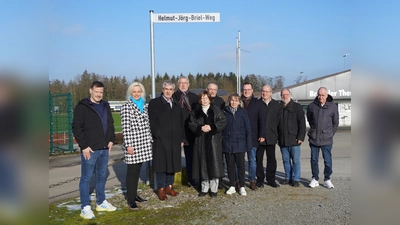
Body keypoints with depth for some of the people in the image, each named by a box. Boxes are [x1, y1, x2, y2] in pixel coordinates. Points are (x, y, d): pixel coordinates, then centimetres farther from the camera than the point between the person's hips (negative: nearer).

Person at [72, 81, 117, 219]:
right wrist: (84, 146, -15)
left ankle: (101, 203, 27)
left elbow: (110, 124, 20)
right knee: (86, 178, 0)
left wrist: (111, 139, 8)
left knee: (102, 176, 15)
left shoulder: (105, 106, 12)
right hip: (89, 149, -7)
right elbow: (76, 127, -12)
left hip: (104, 148, 7)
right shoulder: (82, 107, -8)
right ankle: (85, 208, 7)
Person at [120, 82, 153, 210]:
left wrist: (150, 139, 13)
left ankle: (134, 194, 25)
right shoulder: (126, 106, -7)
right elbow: (125, 127, -12)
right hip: (133, 142, -6)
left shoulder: (145, 105, 11)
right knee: (132, 171, -1)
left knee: (137, 170, 14)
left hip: (144, 142, 6)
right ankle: (131, 200, 6)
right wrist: (128, 144, -16)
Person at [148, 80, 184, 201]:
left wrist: (181, 138, 11)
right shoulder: (154, 103, -1)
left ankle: (169, 186, 22)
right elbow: (152, 122, -7)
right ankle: (161, 188, 10)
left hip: (174, 140, 5)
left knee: (172, 163, 10)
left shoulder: (176, 105, 16)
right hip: (160, 140, -5)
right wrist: (157, 135, -13)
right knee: (161, 164, 0)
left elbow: (181, 123, 16)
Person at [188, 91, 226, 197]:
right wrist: (201, 128, -15)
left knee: (214, 163, -3)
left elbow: (223, 122, -3)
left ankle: (214, 189, 5)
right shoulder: (195, 111, 10)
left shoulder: (216, 110, 5)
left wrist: (211, 127, -15)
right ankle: (204, 188, 14)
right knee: (203, 164, 4)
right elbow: (191, 124, 2)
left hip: (213, 140, -2)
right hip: (200, 141, 2)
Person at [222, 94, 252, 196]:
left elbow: (248, 128, 0)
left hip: (240, 143, -1)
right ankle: (232, 186, 19)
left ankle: (242, 187, 13)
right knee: (230, 165, 9)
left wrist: (249, 143, -4)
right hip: (227, 144, 1)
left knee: (240, 165, 3)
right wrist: (220, 139, 0)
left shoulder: (242, 112, 0)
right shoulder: (224, 112, 2)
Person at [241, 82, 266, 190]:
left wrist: (262, 135, -6)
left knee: (252, 160, 7)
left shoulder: (258, 103, 6)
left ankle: (252, 181, 15)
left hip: (253, 137, 0)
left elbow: (262, 120, 3)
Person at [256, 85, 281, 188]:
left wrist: (277, 135, 4)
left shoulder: (276, 104, 10)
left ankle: (271, 179, 19)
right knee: (258, 159, 5)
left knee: (271, 159, 8)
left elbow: (278, 120, 9)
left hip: (271, 137, 2)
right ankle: (260, 179, 15)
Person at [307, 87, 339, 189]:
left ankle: (327, 179, 18)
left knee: (328, 160, 3)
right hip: (313, 138, 1)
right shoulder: (311, 106, -1)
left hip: (327, 139, -1)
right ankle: (315, 179, 20)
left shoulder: (333, 106, -2)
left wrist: (330, 134, 6)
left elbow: (335, 123, 9)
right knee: (314, 160, 9)